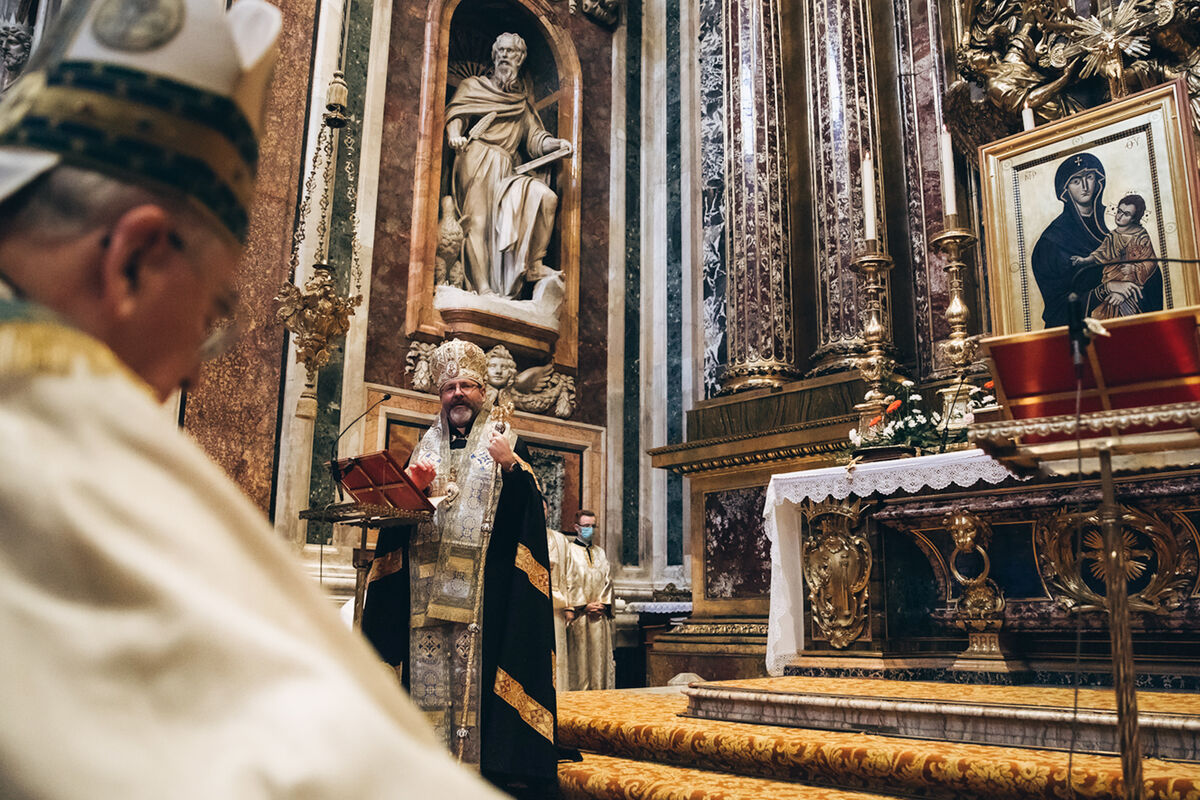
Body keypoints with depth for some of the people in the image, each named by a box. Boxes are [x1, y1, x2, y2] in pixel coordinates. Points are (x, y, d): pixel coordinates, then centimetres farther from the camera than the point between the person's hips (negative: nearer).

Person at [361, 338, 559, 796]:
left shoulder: (505, 441, 7)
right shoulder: (427, 447, 19)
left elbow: (528, 508, -5)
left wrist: (510, 466, -21)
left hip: (483, 582, -3)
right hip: (428, 583, 4)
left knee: (477, 664, -8)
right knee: (429, 668, 1)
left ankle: (481, 753, -3)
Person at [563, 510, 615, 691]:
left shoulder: (600, 553, 18)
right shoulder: (569, 551, 1)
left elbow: (607, 580, 12)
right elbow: (569, 583, -7)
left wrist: (603, 603, -4)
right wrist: (584, 606, -13)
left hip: (600, 615, 5)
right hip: (578, 615, -5)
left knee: (600, 654, 2)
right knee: (580, 656, -5)